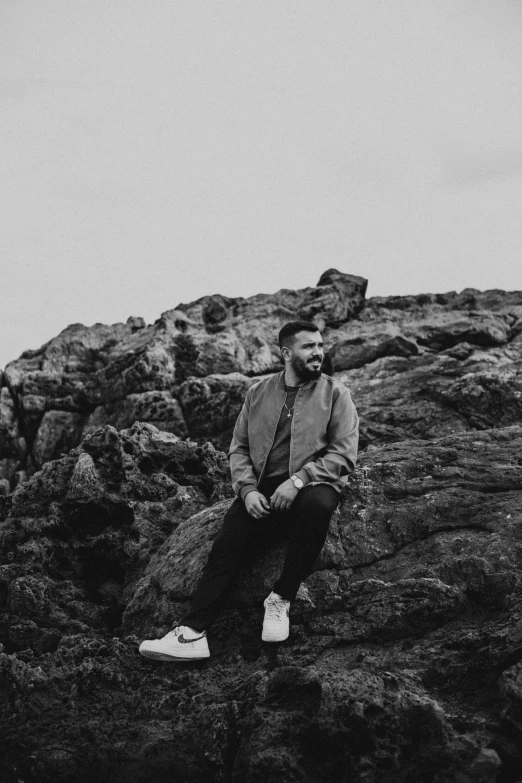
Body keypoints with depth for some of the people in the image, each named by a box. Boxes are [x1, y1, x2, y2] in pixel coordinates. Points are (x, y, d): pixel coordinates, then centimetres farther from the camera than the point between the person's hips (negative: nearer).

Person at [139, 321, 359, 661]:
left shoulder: (335, 393, 4)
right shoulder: (259, 392, 14)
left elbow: (344, 454, -4)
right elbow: (239, 448, 13)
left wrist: (299, 480, -18)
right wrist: (247, 489, -6)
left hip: (312, 483, -3)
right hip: (262, 488, 3)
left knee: (317, 505, -38)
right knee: (226, 546, -21)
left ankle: (281, 600, -23)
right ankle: (192, 633, -27)